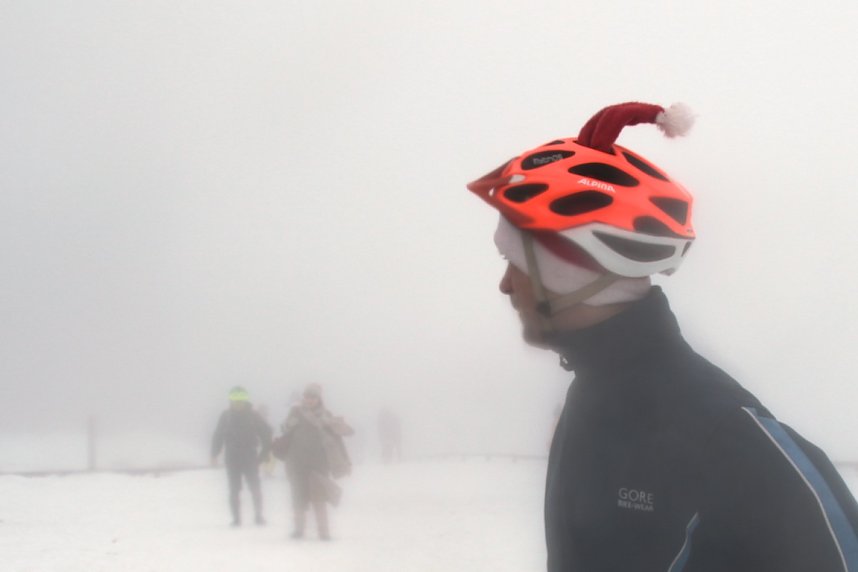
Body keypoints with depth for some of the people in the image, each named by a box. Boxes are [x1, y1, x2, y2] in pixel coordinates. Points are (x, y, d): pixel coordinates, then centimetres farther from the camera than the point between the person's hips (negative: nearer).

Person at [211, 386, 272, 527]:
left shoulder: (253, 416, -2)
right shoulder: (226, 416, 2)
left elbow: (266, 434, 3)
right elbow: (218, 436, 7)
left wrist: (264, 453, -2)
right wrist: (214, 455, 1)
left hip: (250, 459, -1)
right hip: (232, 460, 1)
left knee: (255, 488, -4)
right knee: (234, 490, 3)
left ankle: (259, 515, 10)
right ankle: (236, 519, 9)